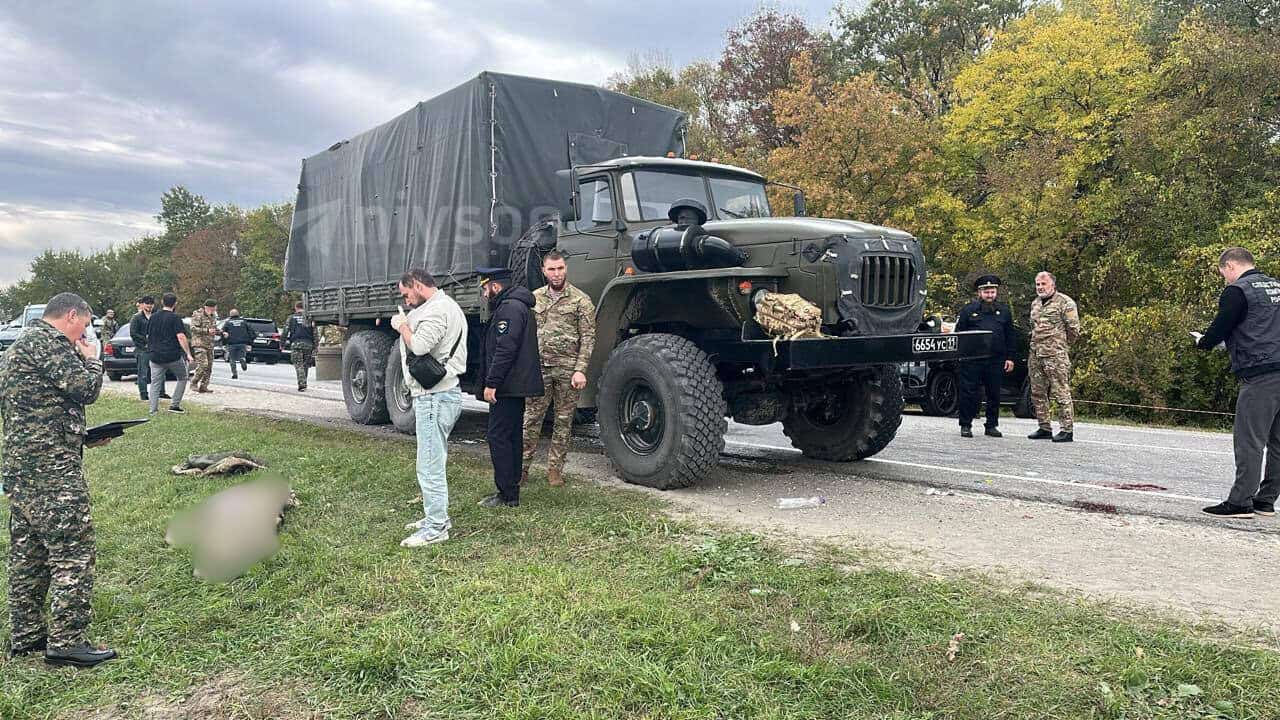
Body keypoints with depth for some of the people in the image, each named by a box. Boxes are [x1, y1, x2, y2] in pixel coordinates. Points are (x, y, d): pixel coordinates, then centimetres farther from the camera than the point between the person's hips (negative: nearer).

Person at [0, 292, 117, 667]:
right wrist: (91, 360, 4)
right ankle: (67, 641, -6)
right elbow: (85, 388, -15)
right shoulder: (48, 340, -11)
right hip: (51, 466, -11)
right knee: (73, 550, -8)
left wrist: (84, 436, 20)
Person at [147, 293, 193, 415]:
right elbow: (181, 337, -16)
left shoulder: (153, 317, 9)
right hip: (173, 356, -4)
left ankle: (153, 410, 1)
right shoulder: (175, 318, -9)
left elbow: (148, 336, 17)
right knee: (182, 378, 15)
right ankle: (175, 405, 9)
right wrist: (188, 354, -14)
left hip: (156, 356, 4)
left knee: (155, 383, 8)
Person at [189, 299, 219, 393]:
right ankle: (193, 383, -4)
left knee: (209, 367, 5)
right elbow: (193, 328, -16)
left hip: (210, 345, 8)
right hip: (199, 344, -8)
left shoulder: (213, 316, 15)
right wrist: (207, 331, -24)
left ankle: (203, 386, 12)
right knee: (203, 365, -17)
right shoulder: (197, 315, -7)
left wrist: (221, 333, 9)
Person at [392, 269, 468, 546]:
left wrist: (403, 326, -8)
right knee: (434, 462, 20)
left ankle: (435, 528, 0)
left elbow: (419, 346, -25)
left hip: (435, 397, -11)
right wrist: (406, 324, 8)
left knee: (430, 466, -6)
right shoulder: (446, 306, 20)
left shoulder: (437, 309, -15)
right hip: (441, 394, 11)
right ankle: (438, 517, 31)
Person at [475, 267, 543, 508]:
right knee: (513, 437, 14)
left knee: (498, 437, -8)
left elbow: (505, 349, -24)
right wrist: (492, 381, 22)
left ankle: (507, 495, -7)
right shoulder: (518, 305, 21)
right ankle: (511, 491, 21)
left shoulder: (509, 307, -15)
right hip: (516, 385, 11)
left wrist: (491, 383, -23)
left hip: (507, 386, -11)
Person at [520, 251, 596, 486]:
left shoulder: (581, 300, 0)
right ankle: (521, 468, 7)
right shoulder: (534, 298, 10)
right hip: (539, 367, 2)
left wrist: (580, 370, -12)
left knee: (563, 421, 6)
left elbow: (588, 338, -3)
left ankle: (555, 469, 16)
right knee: (531, 419, 1)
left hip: (568, 369, -2)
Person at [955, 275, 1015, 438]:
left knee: (994, 394, 8)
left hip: (996, 361, 3)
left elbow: (1010, 337, 15)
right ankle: (966, 426, 7)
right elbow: (958, 332, 4)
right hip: (972, 360, -3)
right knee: (969, 393, -1)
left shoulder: (1004, 311, 14)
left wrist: (1010, 357, 8)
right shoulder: (968, 310, 5)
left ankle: (992, 425, 18)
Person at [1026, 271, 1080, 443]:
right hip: (1035, 355, 8)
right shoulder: (1035, 304, 17)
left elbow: (1074, 329, -6)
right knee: (1038, 393, 10)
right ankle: (1044, 428, 19)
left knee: (1061, 393, -6)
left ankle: (1067, 430, -2)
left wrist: (1060, 344, 4)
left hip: (1055, 356, -8)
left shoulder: (1065, 303, -6)